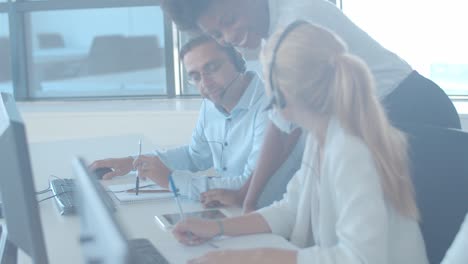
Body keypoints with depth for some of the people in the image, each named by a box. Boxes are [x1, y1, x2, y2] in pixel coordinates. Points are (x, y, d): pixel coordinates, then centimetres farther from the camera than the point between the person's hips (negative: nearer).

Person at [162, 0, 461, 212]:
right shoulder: (273, 29, 4)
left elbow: (284, 128, -19)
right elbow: (285, 121, 7)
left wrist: (251, 198, -8)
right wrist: (247, 194, 8)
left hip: (413, 113, -9)